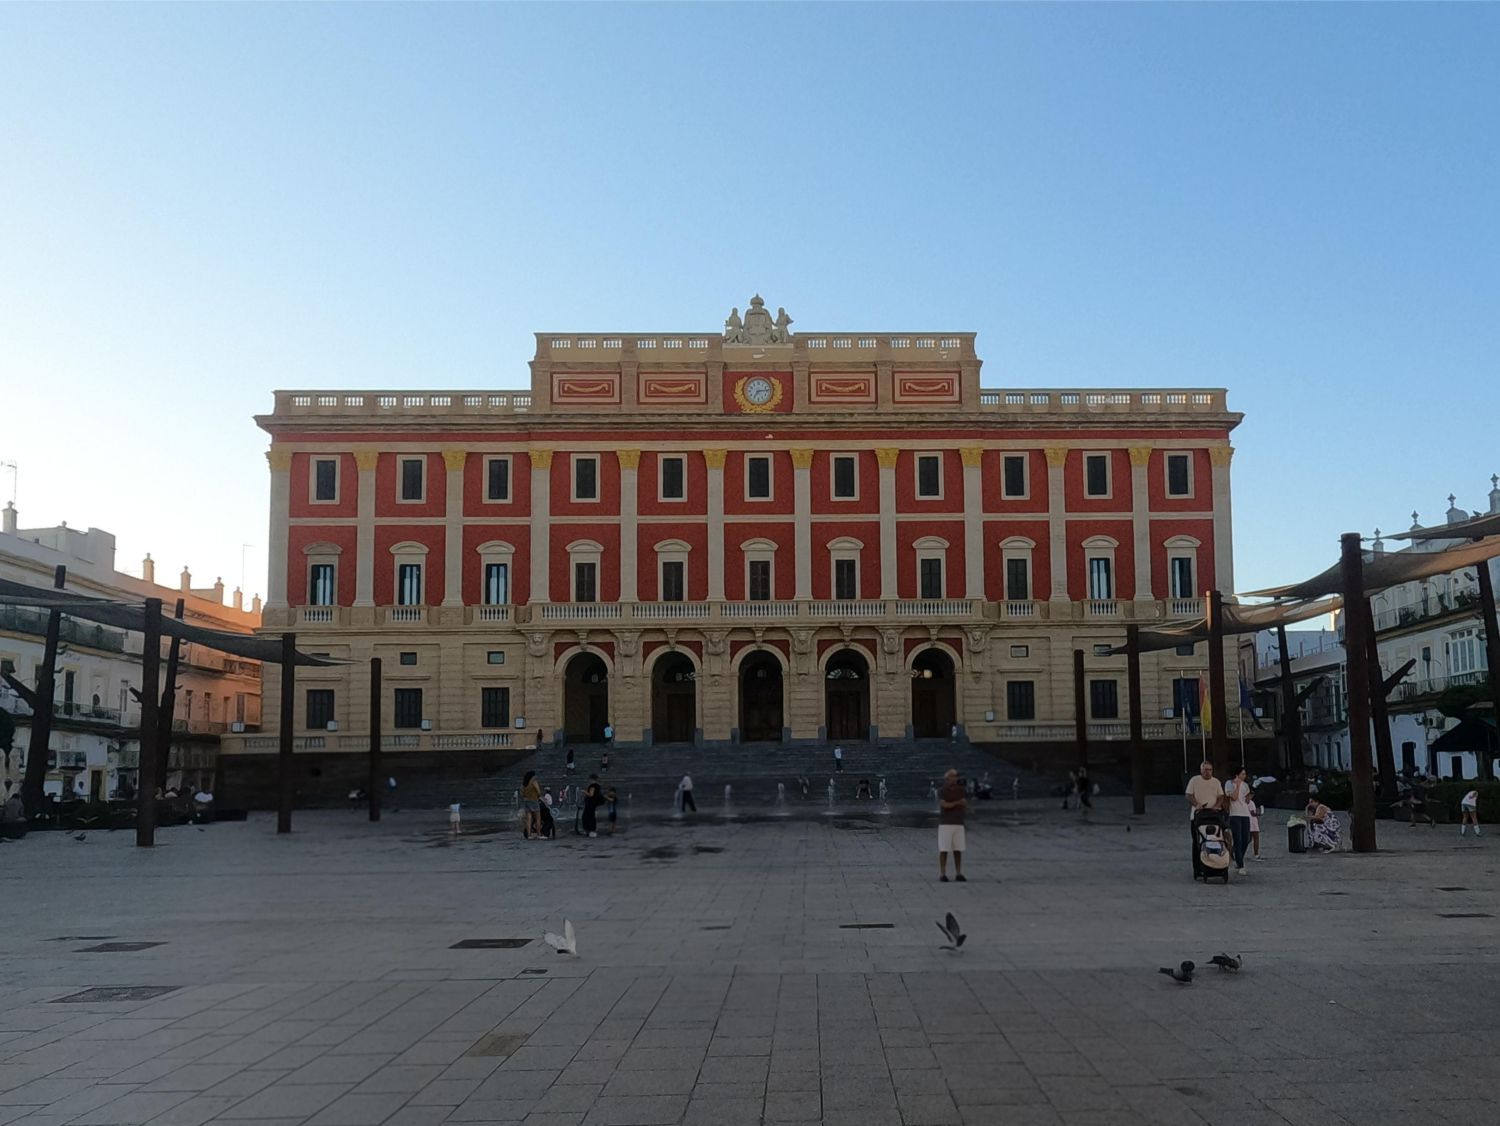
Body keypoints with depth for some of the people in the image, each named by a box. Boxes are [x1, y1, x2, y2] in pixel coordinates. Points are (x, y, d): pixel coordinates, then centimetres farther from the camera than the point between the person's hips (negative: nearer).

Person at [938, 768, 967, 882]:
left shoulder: (961, 790, 8)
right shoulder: (942, 791, -5)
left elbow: (965, 803, -8)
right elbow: (944, 805, -20)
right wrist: (958, 802, -15)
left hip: (959, 824, 4)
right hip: (945, 823, -4)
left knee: (958, 849, 4)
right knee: (943, 850, -3)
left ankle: (958, 874, 11)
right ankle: (942, 875, 2)